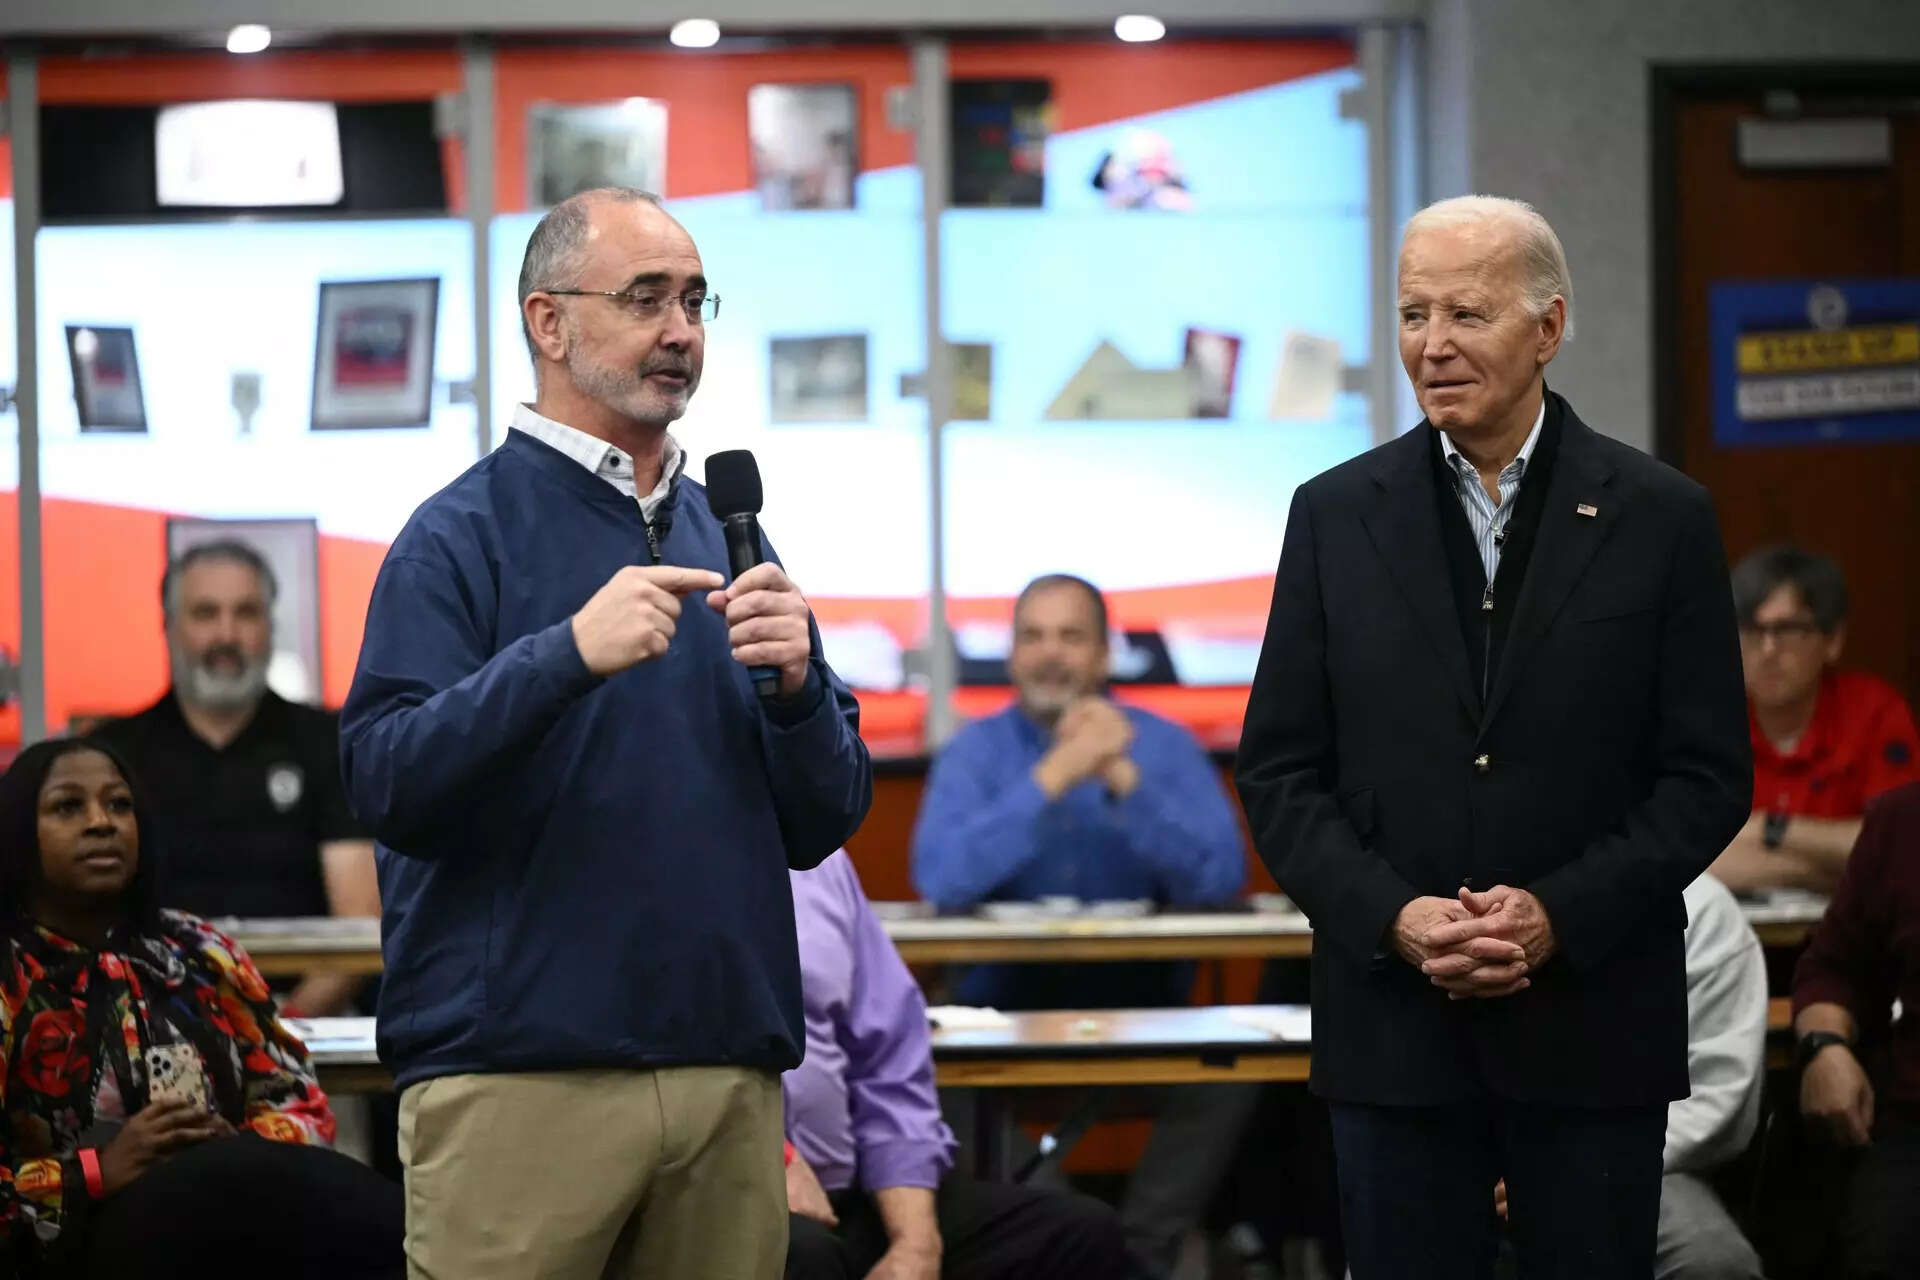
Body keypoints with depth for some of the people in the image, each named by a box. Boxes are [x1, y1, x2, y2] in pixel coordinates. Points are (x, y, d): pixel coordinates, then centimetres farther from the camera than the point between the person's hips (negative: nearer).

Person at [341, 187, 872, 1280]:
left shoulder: (730, 538, 14)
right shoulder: (462, 534, -1)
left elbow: (824, 825, 13)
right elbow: (390, 787, -13)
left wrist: (795, 685, -6)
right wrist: (569, 654, -23)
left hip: (733, 1070, 5)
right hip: (521, 1075, -5)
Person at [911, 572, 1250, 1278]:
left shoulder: (1164, 744, 1)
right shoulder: (976, 750, 1)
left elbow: (1220, 881, -13)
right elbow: (942, 882, -17)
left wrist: (1124, 781, -23)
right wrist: (1052, 777, -24)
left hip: (1141, 1006, 0)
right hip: (1005, 1006, 0)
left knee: (1226, 1075, -28)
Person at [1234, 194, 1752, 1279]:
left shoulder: (1662, 519, 1)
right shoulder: (1336, 516, 6)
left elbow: (1710, 775, -1)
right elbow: (1279, 772, 4)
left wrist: (1559, 916, -13)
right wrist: (1394, 919, -11)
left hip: (1594, 1022, -1)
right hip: (1393, 1020, 1)